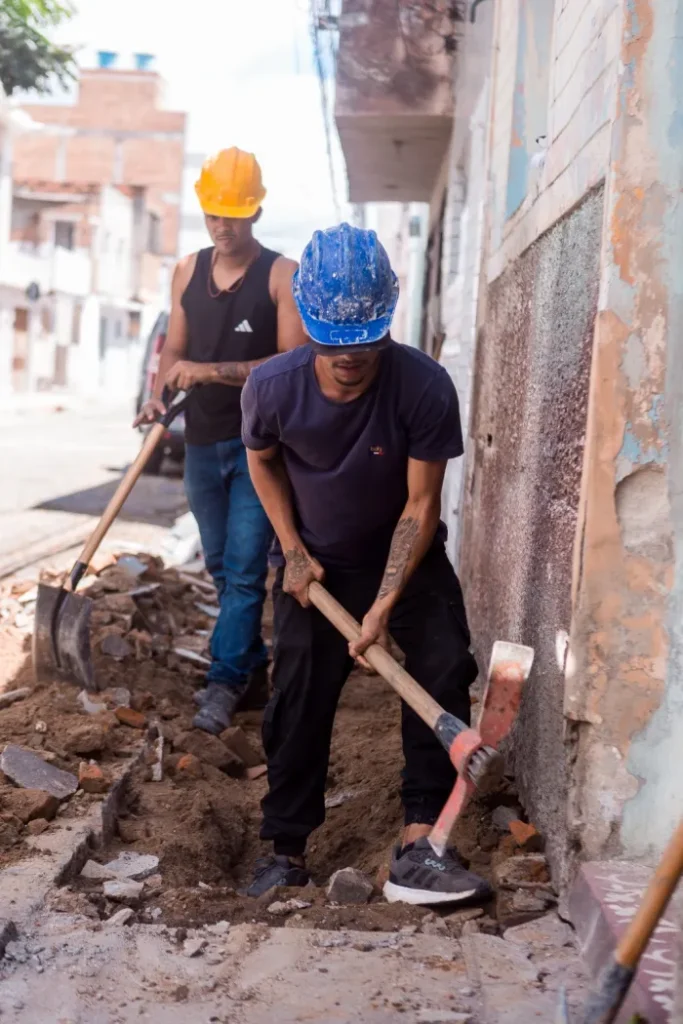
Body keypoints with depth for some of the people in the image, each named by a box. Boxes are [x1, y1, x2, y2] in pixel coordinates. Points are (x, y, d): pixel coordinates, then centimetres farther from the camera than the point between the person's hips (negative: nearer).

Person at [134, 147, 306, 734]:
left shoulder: (282, 276, -9)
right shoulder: (188, 272, 8)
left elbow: (293, 363, -15)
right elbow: (175, 350, 14)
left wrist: (212, 371, -22)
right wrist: (159, 397, -6)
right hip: (202, 441, 6)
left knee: (245, 568, -9)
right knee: (223, 568, 12)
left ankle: (225, 681, -5)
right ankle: (254, 675, 24)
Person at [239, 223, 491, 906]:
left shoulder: (426, 387, -30)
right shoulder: (272, 387, -24)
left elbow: (421, 503, -22)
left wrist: (385, 604, -27)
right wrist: (293, 551, -7)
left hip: (408, 558, -1)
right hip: (315, 562, 1)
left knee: (445, 673, -16)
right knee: (299, 702, 3)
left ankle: (419, 843, -11)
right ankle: (286, 851, 18)